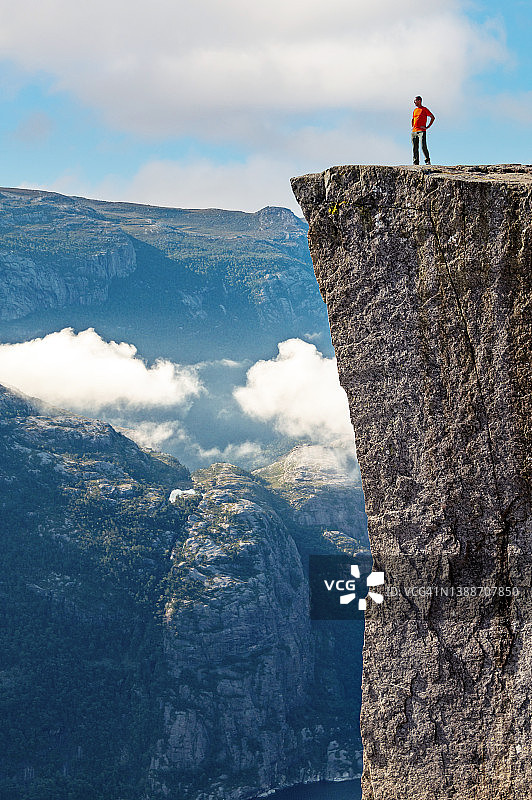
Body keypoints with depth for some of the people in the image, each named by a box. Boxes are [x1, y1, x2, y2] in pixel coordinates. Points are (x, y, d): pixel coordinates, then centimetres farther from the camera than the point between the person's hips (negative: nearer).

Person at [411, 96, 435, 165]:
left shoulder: (424, 109, 1)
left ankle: (427, 160, -12)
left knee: (423, 146, -18)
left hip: (422, 131, -7)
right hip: (414, 131, 7)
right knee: (415, 148, 3)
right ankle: (416, 162, 5)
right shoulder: (415, 110, 20)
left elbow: (433, 117, -1)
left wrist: (428, 127, -6)